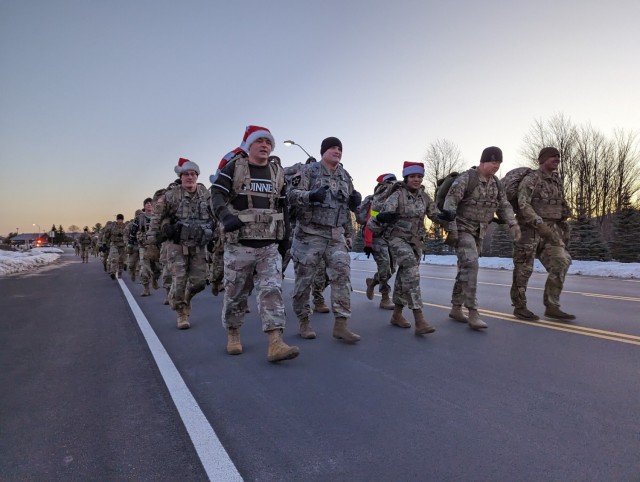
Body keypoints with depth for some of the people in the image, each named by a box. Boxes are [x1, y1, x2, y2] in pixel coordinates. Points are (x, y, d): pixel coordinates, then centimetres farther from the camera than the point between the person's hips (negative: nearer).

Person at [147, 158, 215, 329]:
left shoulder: (206, 193, 3)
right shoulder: (171, 195, -7)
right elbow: (157, 215, 1)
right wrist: (152, 235, 1)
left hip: (198, 245, 3)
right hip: (177, 244, -3)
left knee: (199, 281, 5)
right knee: (179, 280, -3)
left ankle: (185, 300, 35)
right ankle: (182, 314, 15)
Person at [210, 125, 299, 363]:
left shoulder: (278, 173, 14)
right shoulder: (233, 168, 1)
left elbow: (283, 207, 18)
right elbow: (217, 195, -9)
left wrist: (284, 237, 15)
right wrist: (227, 217, -29)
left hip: (269, 246, 3)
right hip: (239, 244, -2)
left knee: (272, 291, -8)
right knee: (235, 292, 8)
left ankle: (275, 343, -11)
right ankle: (233, 335, 29)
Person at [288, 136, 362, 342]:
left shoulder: (345, 175, 15)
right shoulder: (309, 170, -2)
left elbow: (350, 204, 22)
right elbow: (292, 195, -10)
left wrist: (355, 200, -1)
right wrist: (311, 196, -29)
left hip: (336, 235, 5)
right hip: (310, 233, -4)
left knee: (342, 276, -5)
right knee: (304, 279, 3)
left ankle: (340, 325, 1)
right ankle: (304, 322, 19)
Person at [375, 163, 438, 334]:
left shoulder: (424, 197, 8)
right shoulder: (397, 195, -9)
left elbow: (435, 215, 7)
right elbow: (386, 211, -24)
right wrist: (383, 216, -46)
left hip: (416, 240, 6)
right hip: (398, 237, -6)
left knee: (405, 275, 12)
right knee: (412, 271, -24)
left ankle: (397, 314, 26)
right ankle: (419, 320, -26)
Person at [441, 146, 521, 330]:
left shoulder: (496, 183, 9)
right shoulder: (466, 178, -13)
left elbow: (504, 206, 11)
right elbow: (450, 201, -19)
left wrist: (513, 224, -6)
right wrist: (451, 228, -25)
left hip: (479, 232, 8)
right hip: (462, 229, -7)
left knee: (466, 269, 10)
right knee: (471, 266, -20)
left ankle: (456, 309, 20)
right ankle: (473, 314, -19)